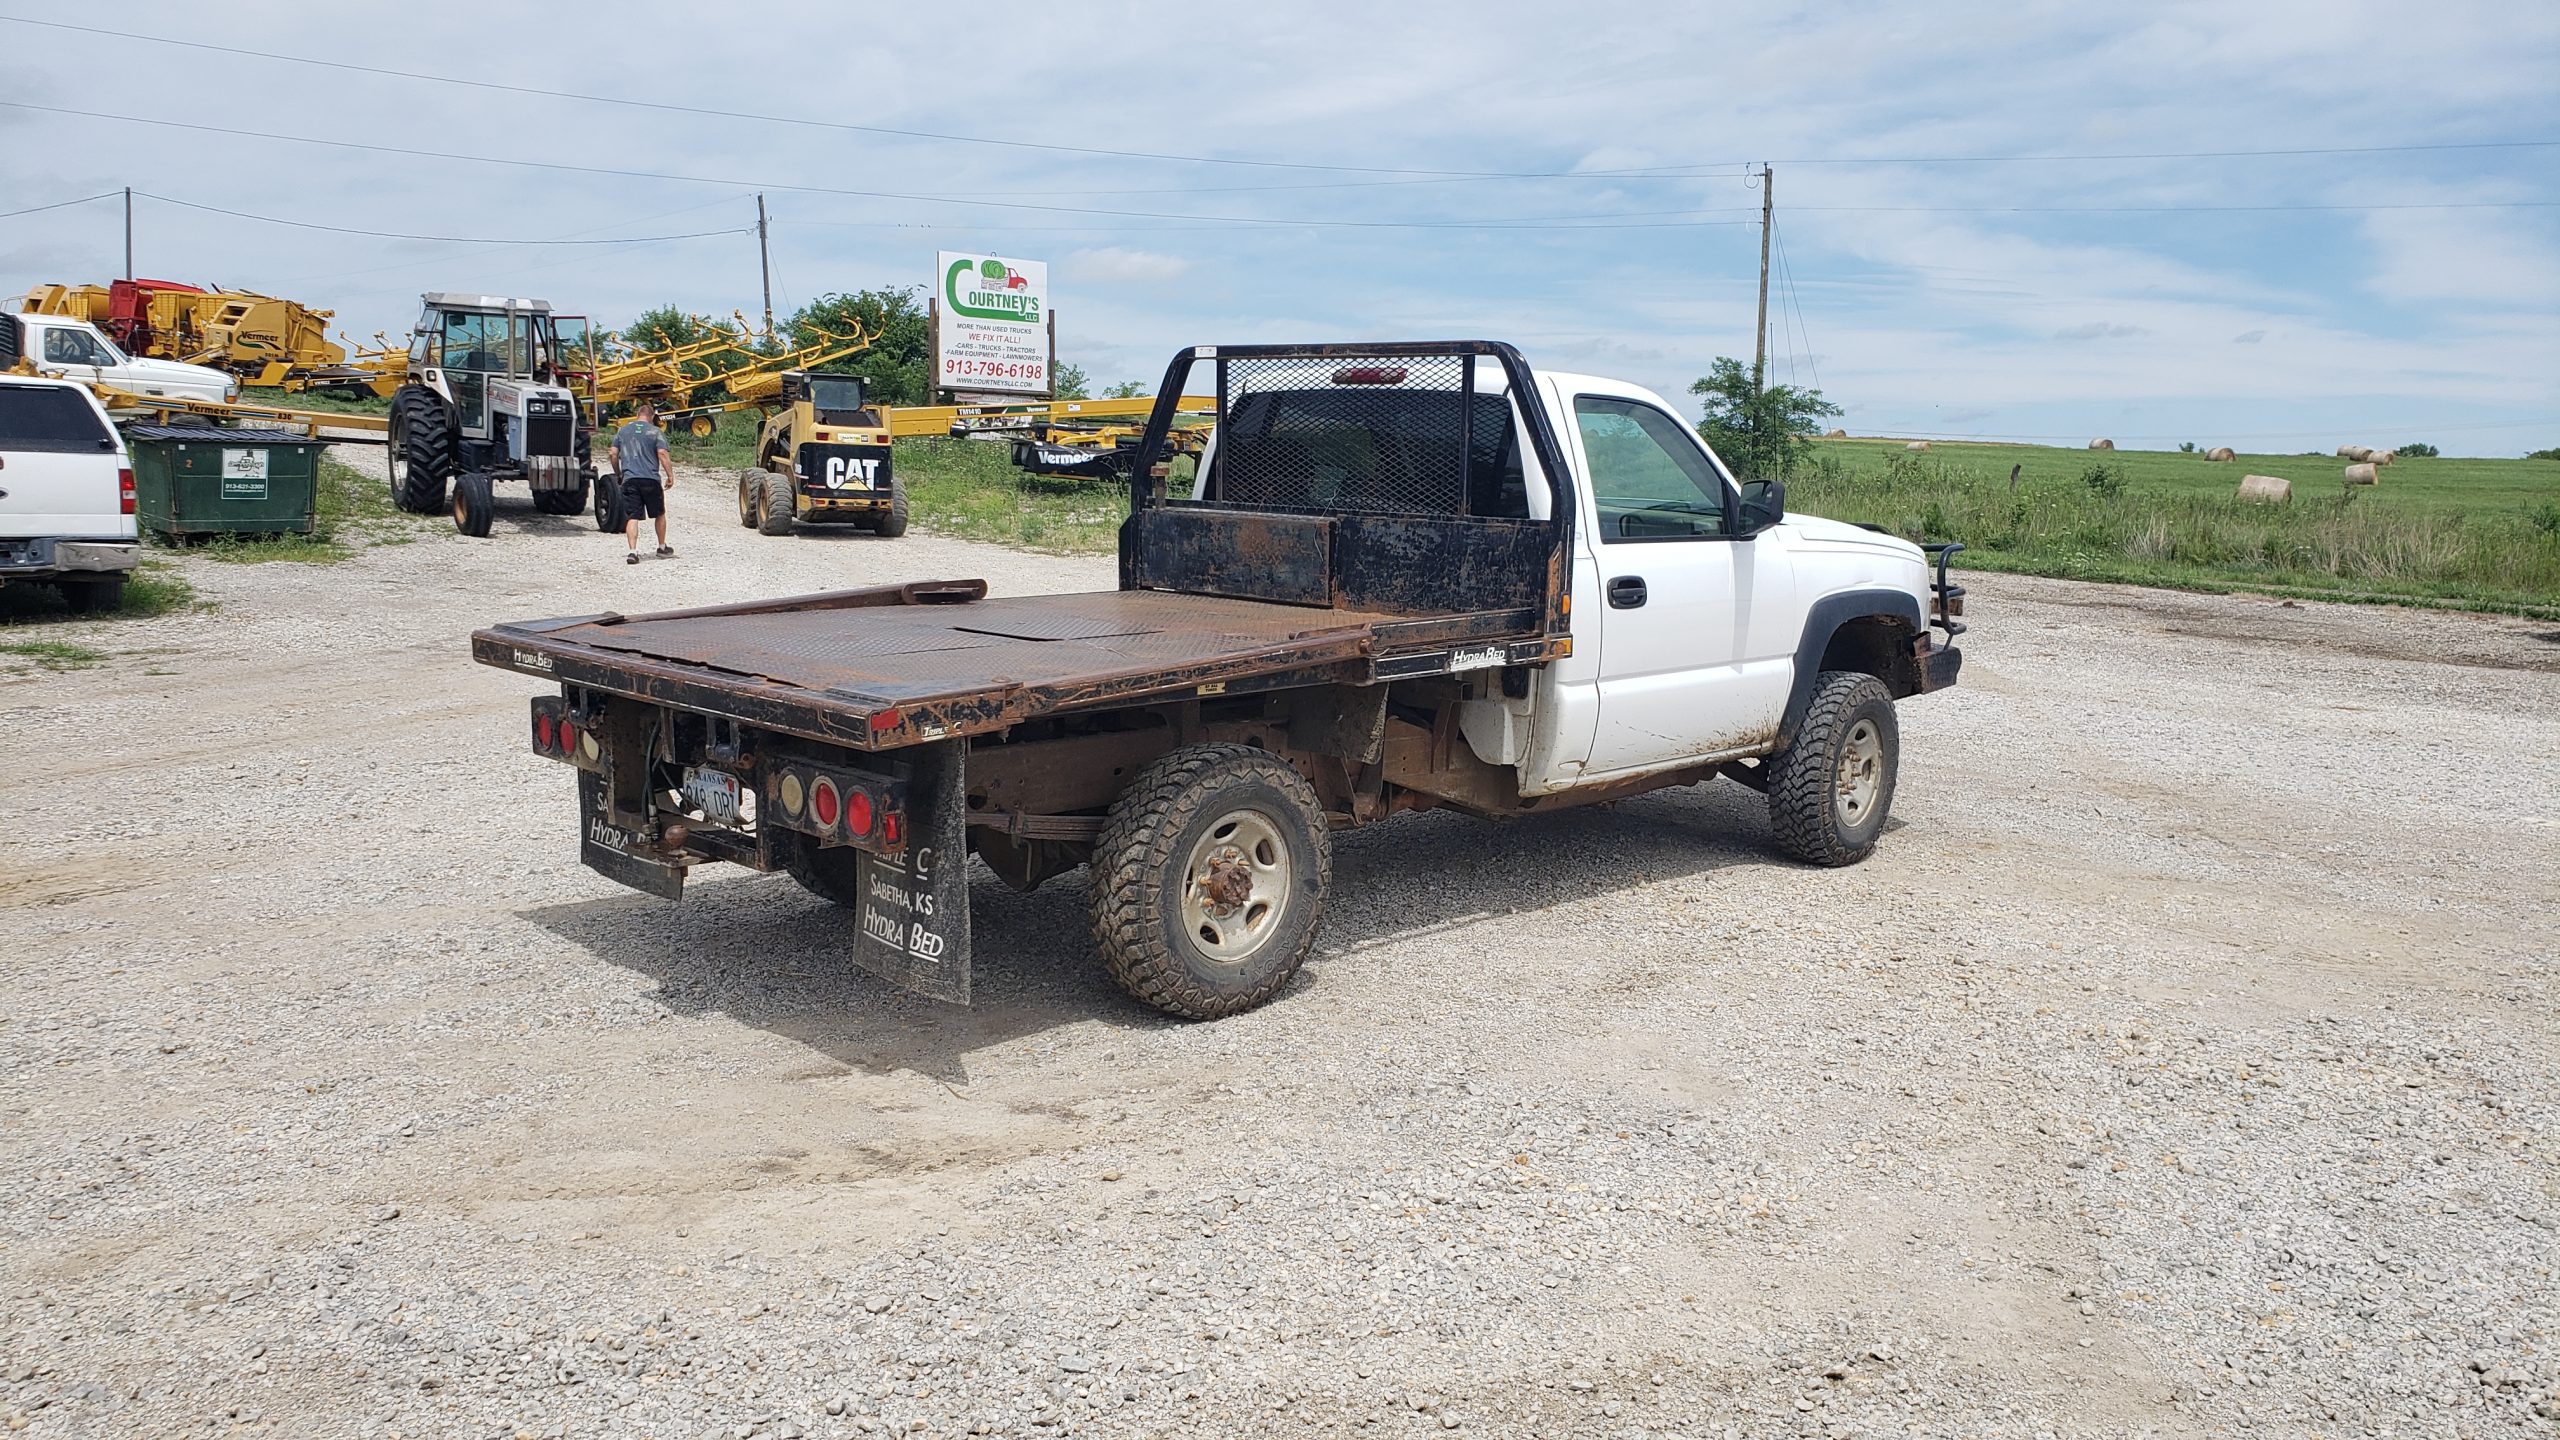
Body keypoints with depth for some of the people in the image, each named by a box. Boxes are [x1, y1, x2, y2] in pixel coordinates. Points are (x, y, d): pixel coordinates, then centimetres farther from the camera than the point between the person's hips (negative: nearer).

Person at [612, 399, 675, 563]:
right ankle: (662, 548, 27)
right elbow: (662, 454, -9)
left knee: (632, 517, -2)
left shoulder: (623, 431, 12)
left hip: (629, 479, 2)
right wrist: (670, 476, -7)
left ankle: (632, 551, -15)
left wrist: (618, 473, 24)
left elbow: (614, 454, 12)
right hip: (651, 479, -2)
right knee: (659, 514, 17)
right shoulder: (655, 432, 2)